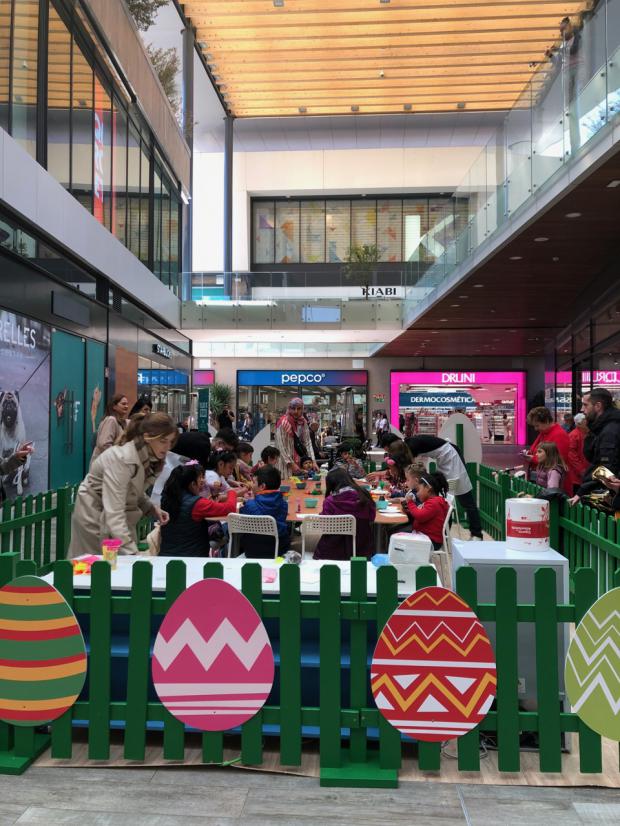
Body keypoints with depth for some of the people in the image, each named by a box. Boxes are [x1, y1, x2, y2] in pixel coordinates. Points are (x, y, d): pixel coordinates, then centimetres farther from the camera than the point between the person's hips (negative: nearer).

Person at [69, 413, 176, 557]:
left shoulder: (149, 457, -8)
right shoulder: (122, 459, -32)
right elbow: (113, 514, -37)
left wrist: (152, 508, -11)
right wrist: (132, 552, -43)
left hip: (122, 514, 7)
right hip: (95, 514, -7)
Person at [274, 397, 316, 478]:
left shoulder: (303, 422, 4)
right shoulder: (283, 422, -13)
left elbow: (308, 442, 4)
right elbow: (281, 446, -14)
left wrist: (313, 461, -5)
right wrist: (291, 464, -16)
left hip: (301, 462, 5)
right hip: (286, 463, -5)